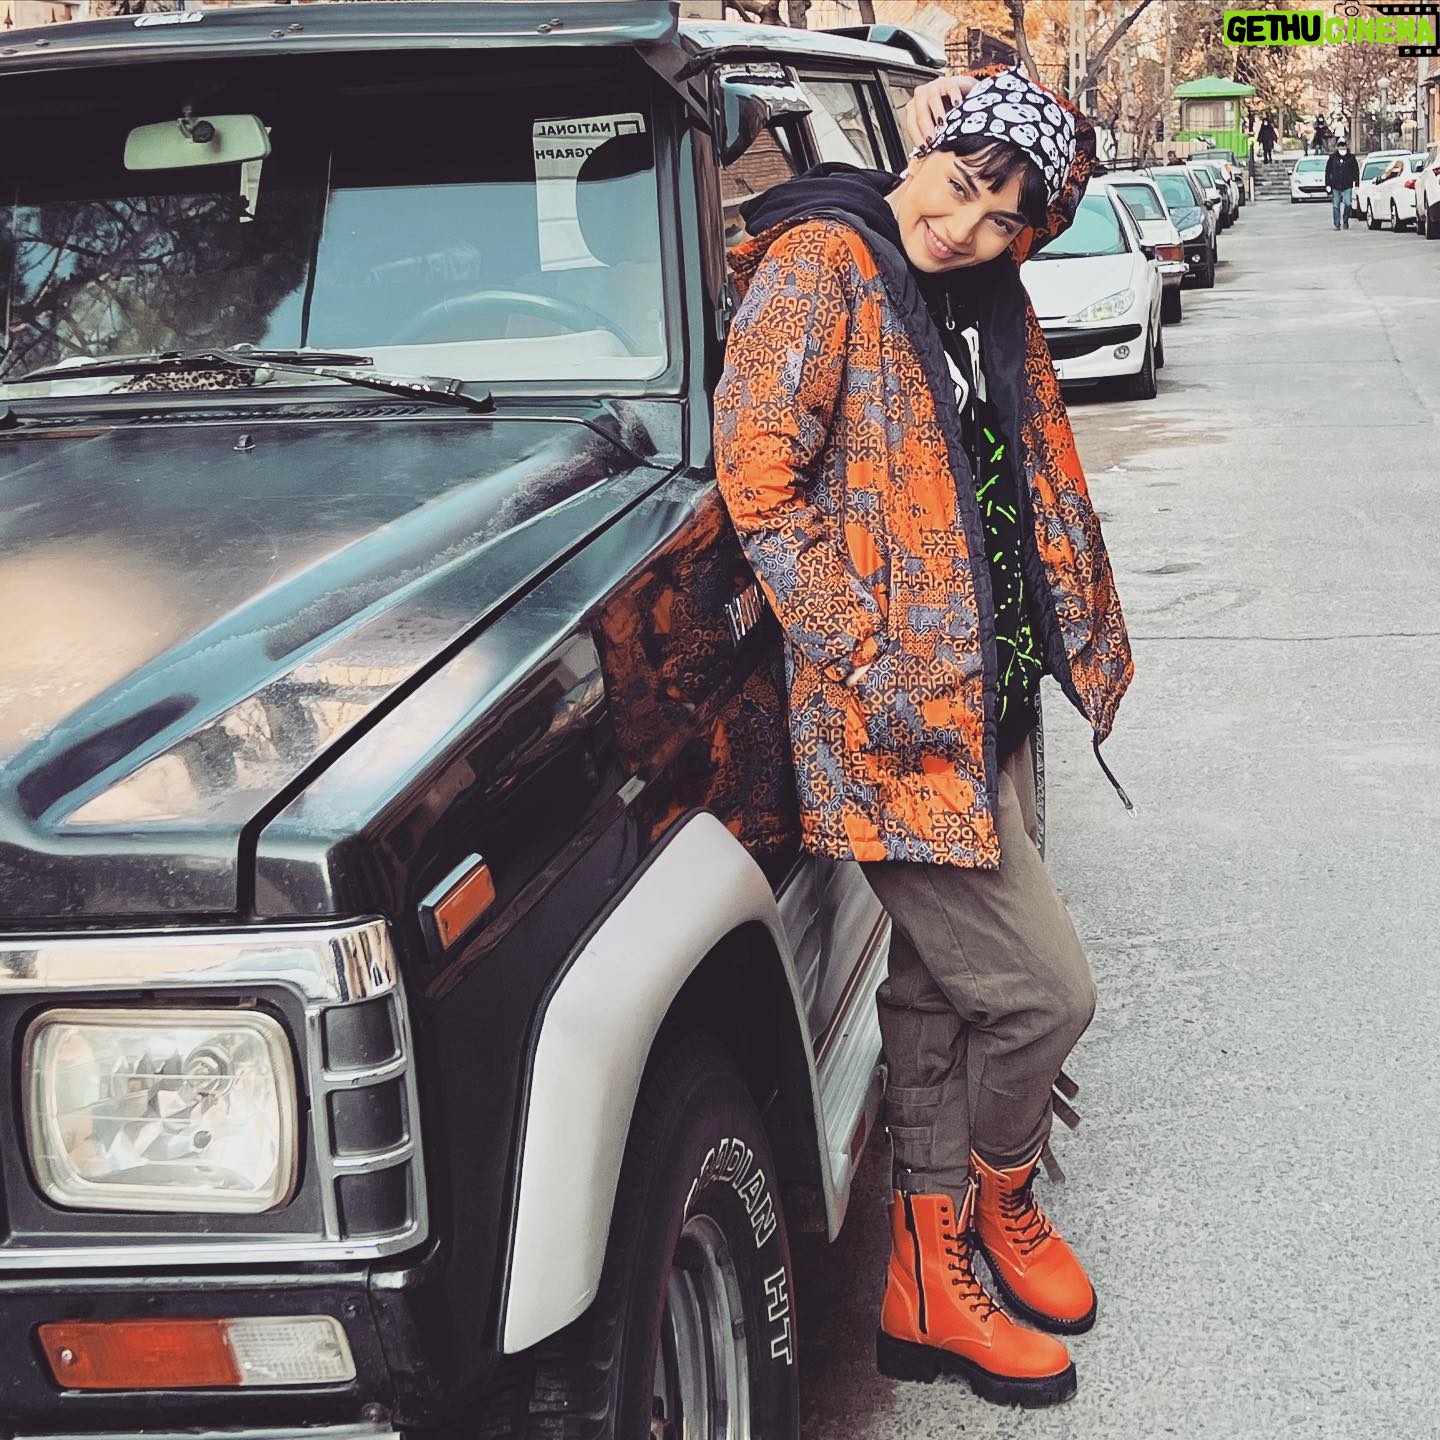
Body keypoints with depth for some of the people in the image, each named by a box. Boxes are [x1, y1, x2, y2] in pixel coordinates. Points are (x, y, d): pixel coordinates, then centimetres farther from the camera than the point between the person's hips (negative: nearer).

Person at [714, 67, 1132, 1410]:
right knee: (1044, 988, -5)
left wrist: (1076, 641, 19)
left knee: (938, 992, 15)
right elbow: (758, 487, -18)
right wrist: (871, 658, -20)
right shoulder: (820, 266, -11)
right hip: (898, 717, -8)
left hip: (991, 700, 8)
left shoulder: (989, 301, 13)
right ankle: (1000, 1193, 24)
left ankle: (931, 1279, 27)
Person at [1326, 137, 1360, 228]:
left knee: (1348, 204, -13)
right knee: (1336, 206, 1)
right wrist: (1327, 184, 2)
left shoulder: (1351, 158, 5)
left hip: (1347, 186, -1)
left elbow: (1356, 172, 6)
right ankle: (1337, 224, 9)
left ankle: (1345, 220, 11)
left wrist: (1356, 185, 0)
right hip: (1335, 187, 1)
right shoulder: (1332, 158, 6)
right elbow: (1328, 172, 9)